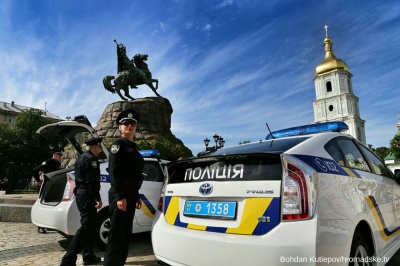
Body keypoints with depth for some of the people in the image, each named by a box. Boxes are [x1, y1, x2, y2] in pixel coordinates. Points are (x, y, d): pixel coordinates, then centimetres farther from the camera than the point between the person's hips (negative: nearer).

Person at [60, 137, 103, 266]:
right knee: (86, 227, -7)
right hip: (87, 196, -10)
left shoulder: (80, 158, 17)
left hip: (80, 194, 11)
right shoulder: (91, 159, -14)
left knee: (89, 226, 16)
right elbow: (92, 181, -21)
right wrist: (98, 198, -20)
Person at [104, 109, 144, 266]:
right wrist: (120, 196, -22)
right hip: (120, 195, -9)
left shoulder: (133, 148, 19)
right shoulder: (118, 145, -5)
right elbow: (114, 172, -15)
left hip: (130, 195, 9)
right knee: (116, 235, -5)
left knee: (126, 235, 15)